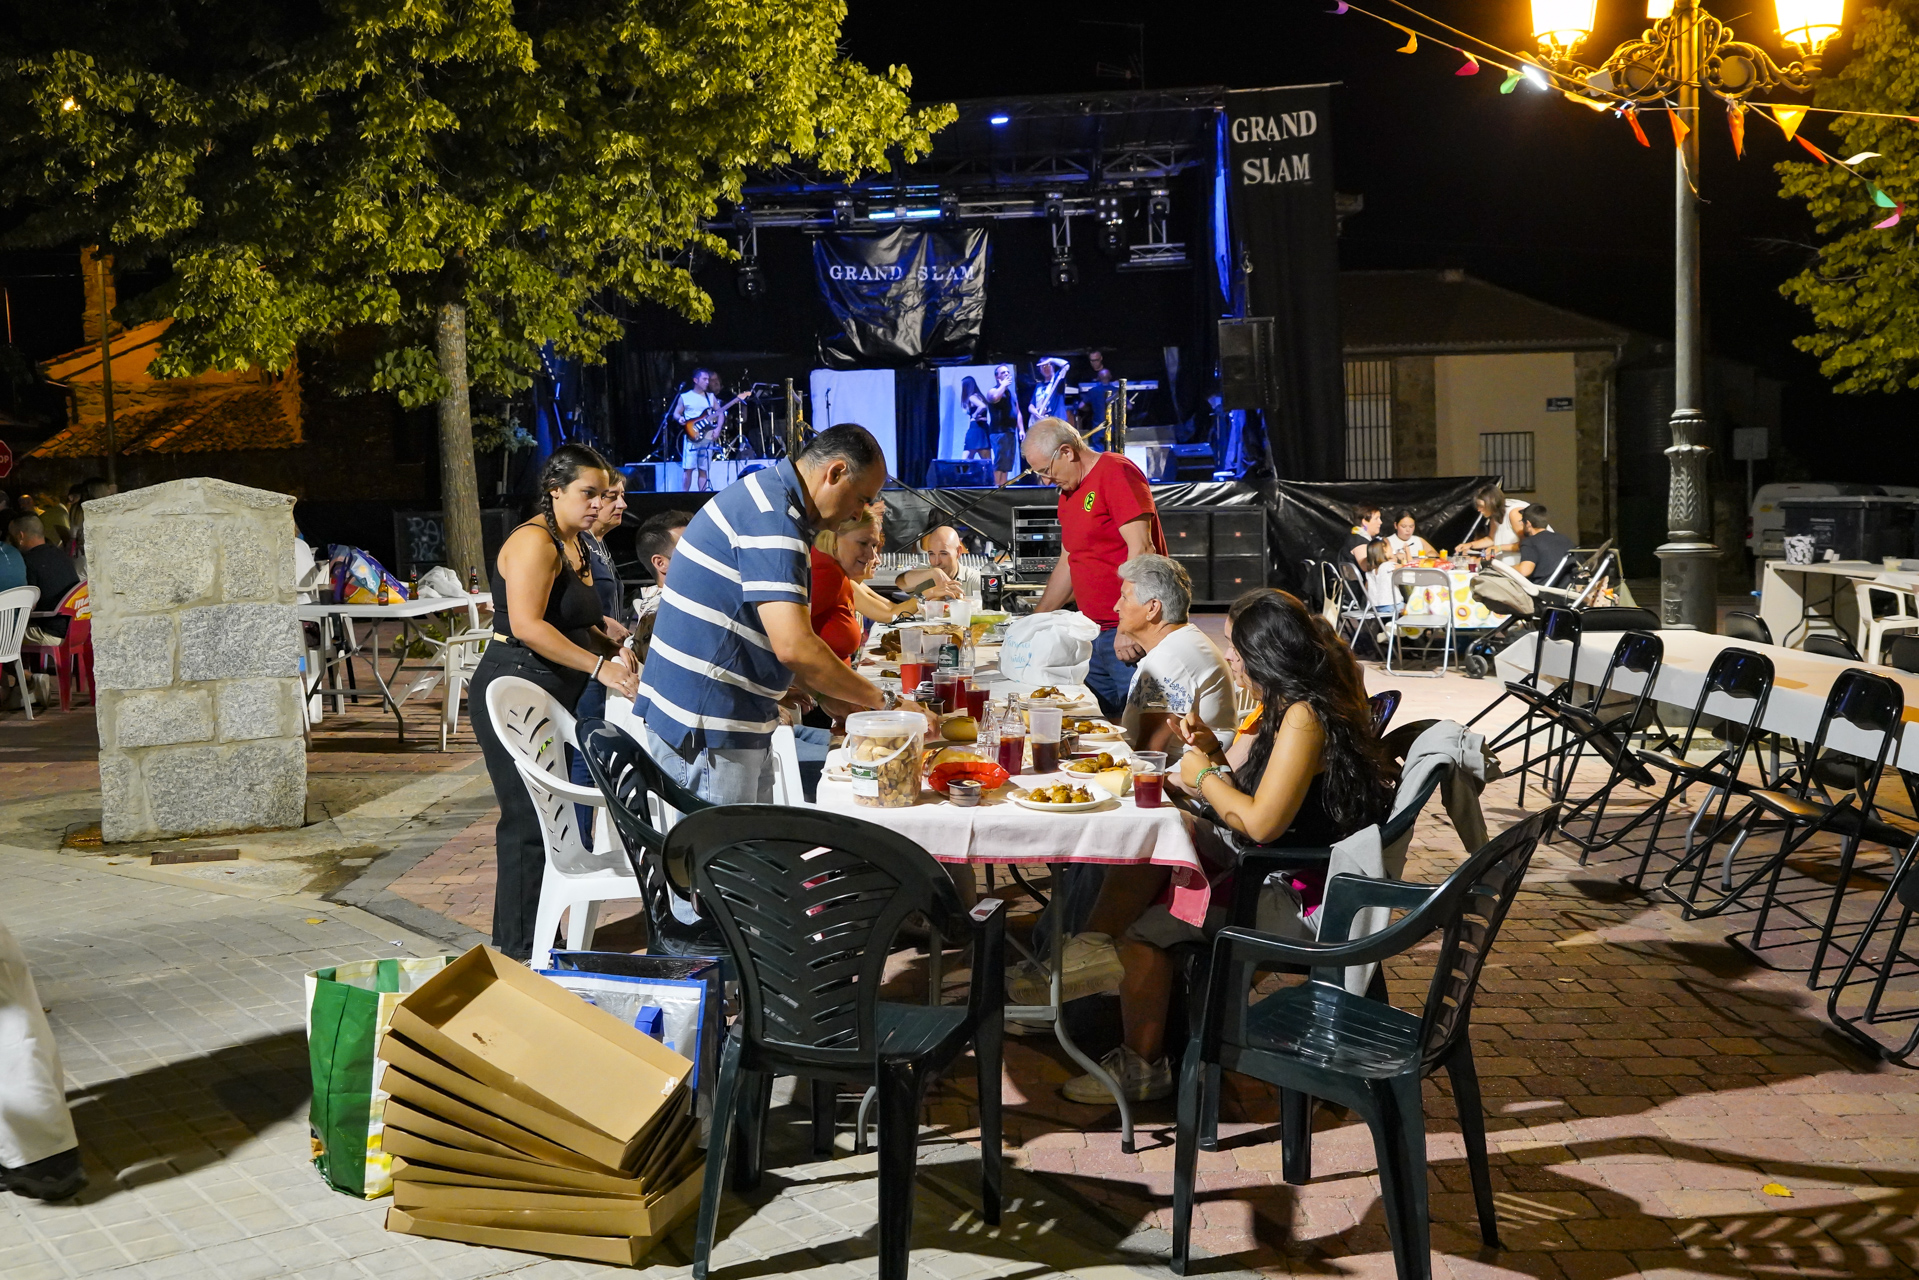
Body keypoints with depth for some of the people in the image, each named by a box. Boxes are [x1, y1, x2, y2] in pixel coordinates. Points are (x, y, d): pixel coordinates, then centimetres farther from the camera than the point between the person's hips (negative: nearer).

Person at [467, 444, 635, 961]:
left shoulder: (576, 545, 16)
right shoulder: (534, 542, -15)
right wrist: (600, 666, -26)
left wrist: (617, 654, 6)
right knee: (529, 819, -6)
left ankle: (537, 936, 21)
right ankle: (519, 948, 2)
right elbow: (527, 624, -25)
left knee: (552, 815, 12)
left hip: (553, 696, 10)